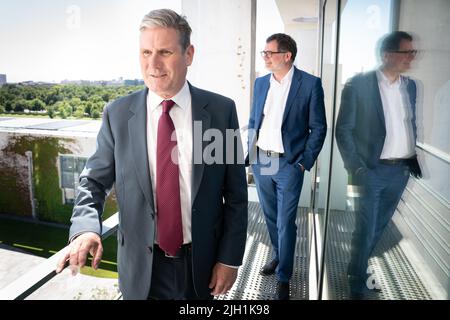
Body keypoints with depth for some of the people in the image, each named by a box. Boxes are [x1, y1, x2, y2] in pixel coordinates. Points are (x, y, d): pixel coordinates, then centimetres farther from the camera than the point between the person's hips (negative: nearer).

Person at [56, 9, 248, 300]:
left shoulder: (221, 110, -10)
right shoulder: (117, 114, -7)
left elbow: (236, 193, -6)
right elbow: (94, 181, 0)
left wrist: (230, 258, -6)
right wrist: (85, 228, -19)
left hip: (202, 262, 0)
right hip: (142, 266, 1)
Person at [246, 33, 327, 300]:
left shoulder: (310, 84, -7)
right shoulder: (261, 83, 8)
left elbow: (318, 128, -5)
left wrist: (304, 162, -10)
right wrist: (250, 153, 7)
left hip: (288, 165, -5)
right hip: (260, 162, 5)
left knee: (286, 223, 3)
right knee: (271, 217, 18)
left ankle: (284, 278, 20)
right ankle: (278, 256, 41)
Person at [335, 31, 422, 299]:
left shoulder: (410, 85, 8)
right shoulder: (358, 85, -10)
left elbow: (412, 124, 17)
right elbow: (343, 130, -9)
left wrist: (413, 156, 8)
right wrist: (356, 168, -13)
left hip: (401, 170, 6)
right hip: (373, 170, -6)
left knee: (379, 227, 17)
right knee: (365, 230, 2)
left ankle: (358, 269, 38)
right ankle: (358, 285, 21)